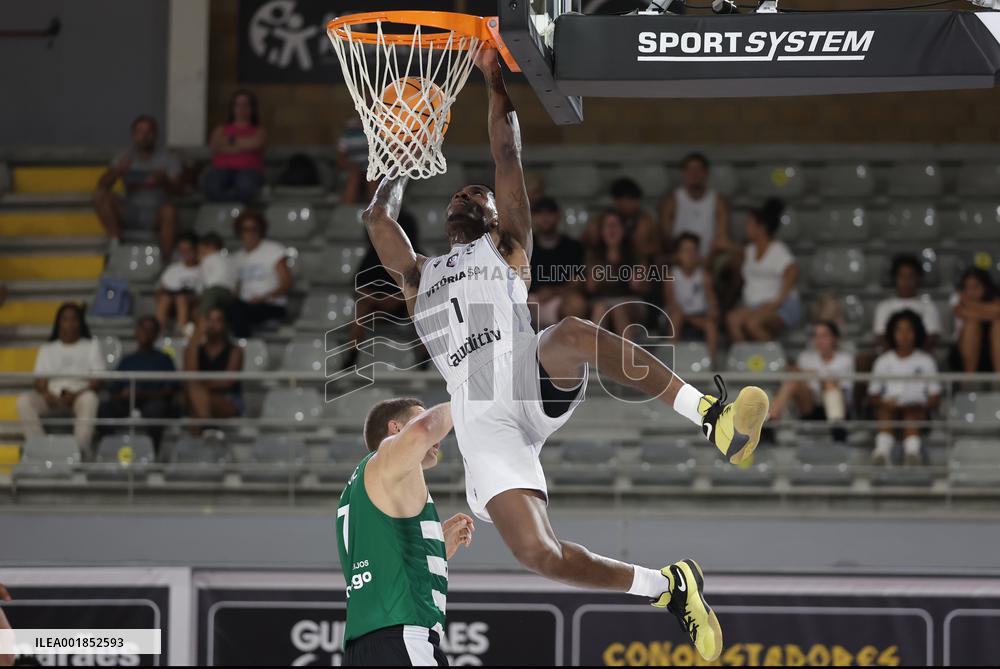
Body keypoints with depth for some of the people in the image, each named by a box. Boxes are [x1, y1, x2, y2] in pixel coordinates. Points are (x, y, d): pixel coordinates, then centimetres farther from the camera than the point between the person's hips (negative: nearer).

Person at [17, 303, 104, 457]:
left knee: (89, 399, -40)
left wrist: (75, 394, -15)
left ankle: (81, 449, -50)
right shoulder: (47, 350, 22)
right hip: (52, 397, 2)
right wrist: (46, 394, -14)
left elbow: (97, 381, 4)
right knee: (24, 401, -29)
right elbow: (39, 381, 11)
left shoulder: (91, 346, 16)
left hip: (80, 395, -2)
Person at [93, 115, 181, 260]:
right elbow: (102, 185, -5)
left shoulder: (167, 158, 2)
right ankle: (115, 241, -22)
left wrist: (164, 181, -30)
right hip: (130, 212, 2)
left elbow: (177, 190, -7)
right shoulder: (125, 157, 5)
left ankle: (165, 262, -34)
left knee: (169, 210, -36)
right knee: (100, 195, -19)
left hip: (156, 214, -2)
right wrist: (117, 171, -25)